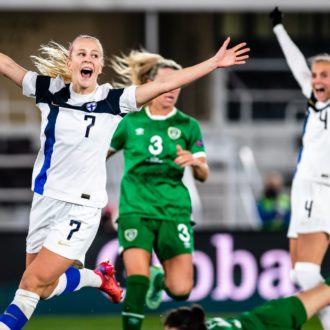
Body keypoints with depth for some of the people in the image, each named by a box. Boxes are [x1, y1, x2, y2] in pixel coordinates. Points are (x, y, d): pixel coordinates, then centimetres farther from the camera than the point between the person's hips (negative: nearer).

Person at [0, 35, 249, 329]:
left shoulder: (112, 100, -5)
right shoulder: (50, 90, 1)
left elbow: (166, 83, -7)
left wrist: (214, 62, -12)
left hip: (82, 206, -4)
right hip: (45, 200, 4)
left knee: (33, 284, -11)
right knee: (44, 288, 13)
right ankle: (99, 277, 39)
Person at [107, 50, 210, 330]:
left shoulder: (188, 126, 5)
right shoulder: (130, 122, 5)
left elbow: (204, 175, 0)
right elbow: (102, 154, 20)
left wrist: (195, 162, -20)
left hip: (174, 211, 1)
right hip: (135, 209, -1)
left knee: (181, 290, -5)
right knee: (137, 277, -21)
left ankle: (159, 278, 31)